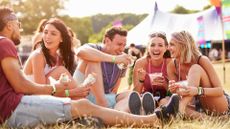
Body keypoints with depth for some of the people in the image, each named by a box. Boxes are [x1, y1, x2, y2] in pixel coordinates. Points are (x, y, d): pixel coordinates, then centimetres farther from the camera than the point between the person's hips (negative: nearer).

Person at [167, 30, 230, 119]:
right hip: (200, 106, 4)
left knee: (196, 68, -25)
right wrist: (174, 91, -28)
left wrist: (197, 91, -40)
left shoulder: (202, 60, -16)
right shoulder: (172, 66, -3)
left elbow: (220, 90, -21)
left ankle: (181, 107, -42)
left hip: (220, 107, -4)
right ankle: (200, 117, -39)